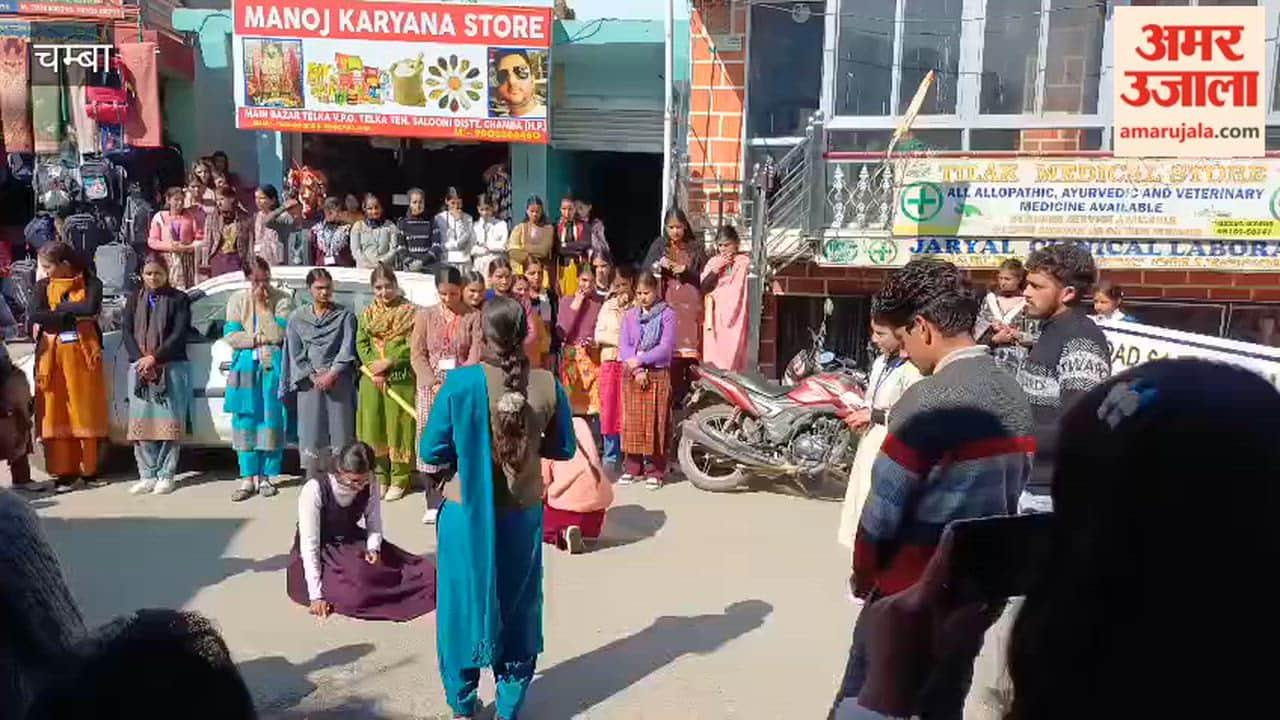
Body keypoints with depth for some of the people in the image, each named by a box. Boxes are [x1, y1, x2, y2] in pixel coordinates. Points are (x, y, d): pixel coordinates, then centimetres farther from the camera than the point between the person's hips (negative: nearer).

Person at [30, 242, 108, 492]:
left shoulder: (91, 283, 2)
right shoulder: (43, 286, 10)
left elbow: (91, 308, -17)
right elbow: (35, 315, -6)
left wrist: (59, 306, -5)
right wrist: (73, 314, -11)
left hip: (82, 354, -3)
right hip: (52, 355, 3)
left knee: (84, 412, 0)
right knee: (54, 414, 0)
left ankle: (87, 469, 7)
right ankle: (63, 471, 3)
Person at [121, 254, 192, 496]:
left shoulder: (178, 299, 5)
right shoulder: (134, 299, 16)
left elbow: (179, 334, -5)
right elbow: (126, 331, 7)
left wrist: (155, 358, -14)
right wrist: (140, 359, -9)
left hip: (171, 368, -3)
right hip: (139, 368, 4)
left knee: (168, 422, -5)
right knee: (141, 422, 2)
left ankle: (165, 476, 0)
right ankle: (147, 475, 8)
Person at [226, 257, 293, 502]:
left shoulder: (281, 299, -1)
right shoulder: (237, 299, 8)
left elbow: (277, 334, -12)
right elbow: (229, 336, 1)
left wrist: (262, 305, -12)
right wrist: (259, 338, -9)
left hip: (272, 365, -2)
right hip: (245, 367, 2)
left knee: (271, 421, 0)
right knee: (244, 421, 1)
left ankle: (266, 477, 10)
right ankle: (248, 478, 7)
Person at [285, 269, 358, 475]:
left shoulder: (345, 315, 5)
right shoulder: (297, 318, 9)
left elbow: (347, 348, -2)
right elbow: (294, 354, 5)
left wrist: (331, 374, -14)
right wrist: (313, 377, -7)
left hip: (339, 382, -1)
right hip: (309, 382, 1)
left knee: (340, 431, -3)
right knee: (311, 433, 0)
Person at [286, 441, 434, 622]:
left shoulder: (369, 486, -12)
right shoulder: (315, 489, -25)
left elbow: (374, 524, 1)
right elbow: (309, 543, -24)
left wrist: (373, 548, -22)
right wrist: (316, 595, -26)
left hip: (355, 544, 3)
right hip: (319, 554, -2)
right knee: (354, 593, -32)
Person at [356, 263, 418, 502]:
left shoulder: (409, 312, -1)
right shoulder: (367, 313, 12)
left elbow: (412, 346, -9)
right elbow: (361, 343, 5)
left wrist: (388, 363, -15)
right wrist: (374, 370, -8)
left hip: (401, 379, -4)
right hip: (371, 380, 4)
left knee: (399, 427, -1)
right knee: (373, 426, 7)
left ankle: (399, 480, 8)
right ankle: (380, 477, 18)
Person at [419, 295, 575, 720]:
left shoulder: (460, 383, -17)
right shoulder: (548, 385, -10)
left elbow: (432, 452, -11)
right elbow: (563, 449, 2)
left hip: (467, 515, -2)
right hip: (522, 516, 2)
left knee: (463, 604, 18)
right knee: (518, 610, 18)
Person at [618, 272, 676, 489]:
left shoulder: (667, 314, 0)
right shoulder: (630, 315, 11)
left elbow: (666, 347, -8)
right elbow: (623, 345, 3)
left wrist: (640, 361, -14)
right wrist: (637, 370, -10)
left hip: (658, 375, -3)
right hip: (632, 375, 3)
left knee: (655, 423, -2)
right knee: (632, 422, 5)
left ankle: (655, 471, 3)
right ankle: (632, 467, 14)